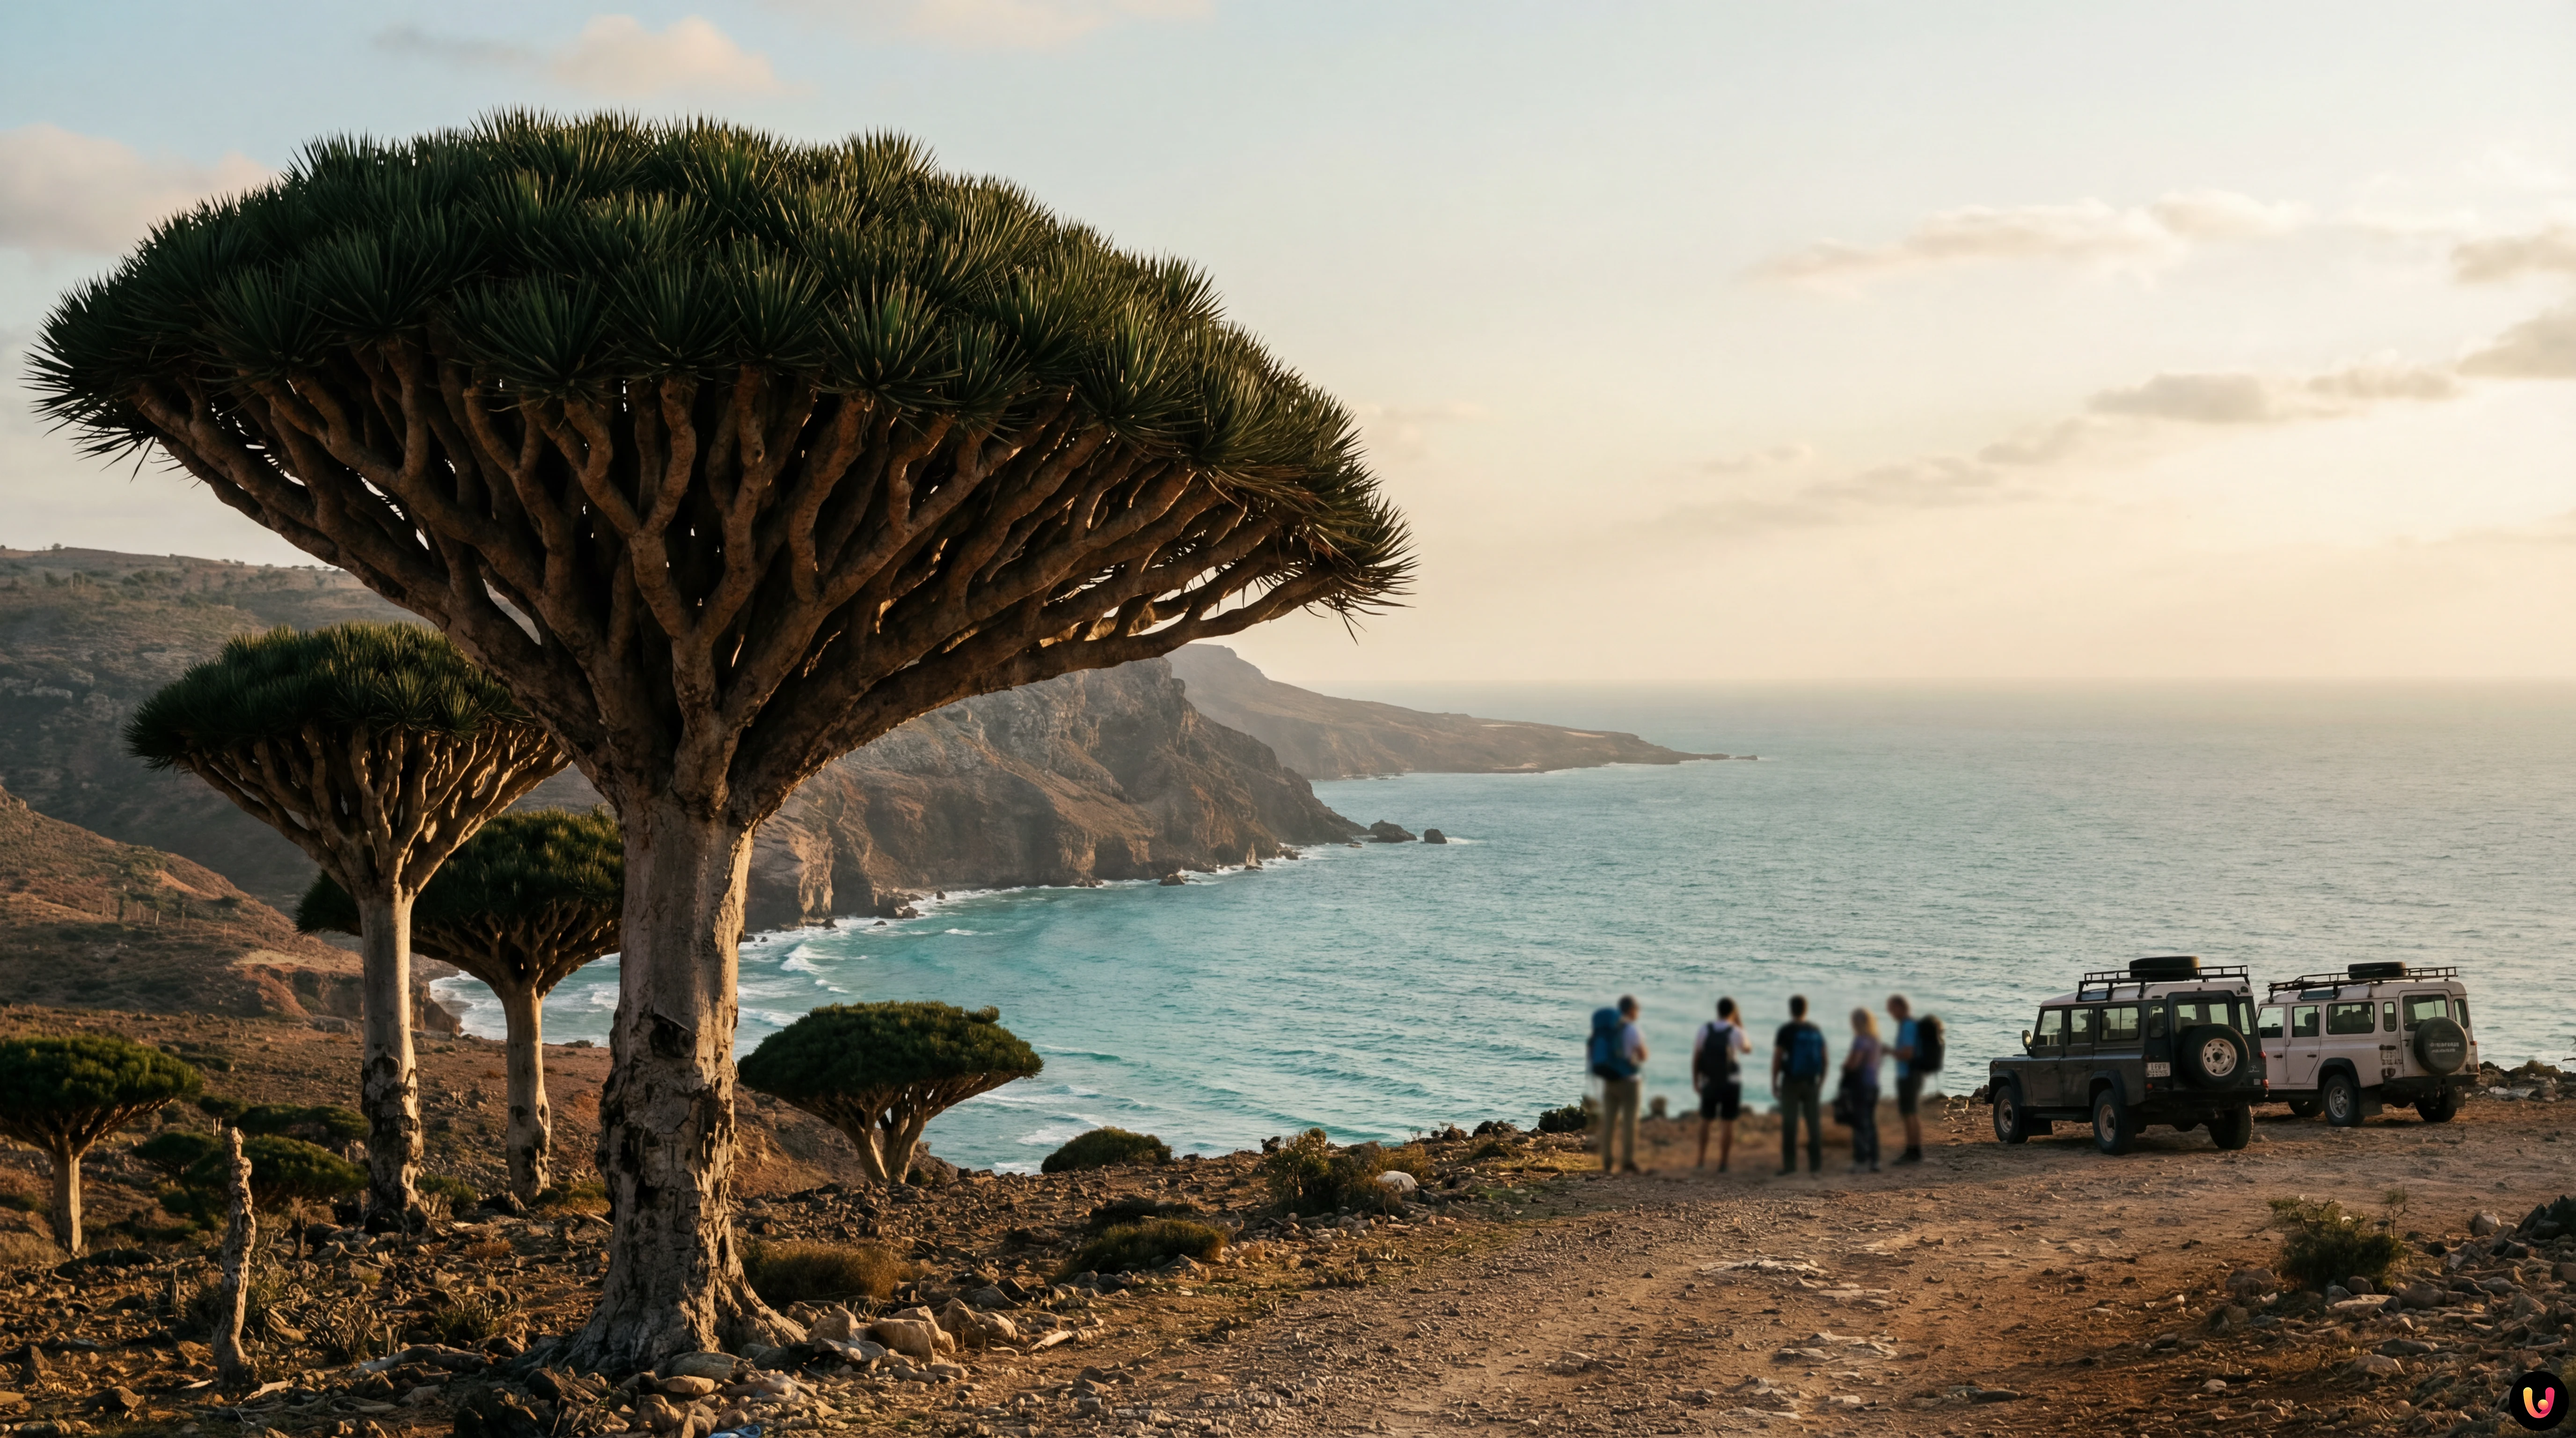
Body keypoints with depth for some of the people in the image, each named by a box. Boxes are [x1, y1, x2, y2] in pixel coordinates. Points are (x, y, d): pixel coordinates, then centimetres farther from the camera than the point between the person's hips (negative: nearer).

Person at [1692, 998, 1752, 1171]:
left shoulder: (1705, 1029, -5)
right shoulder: (1735, 1032, -11)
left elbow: (1695, 1055, -4)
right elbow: (1748, 1049, 9)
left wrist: (1695, 1079, 6)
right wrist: (1741, 1027, 11)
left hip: (1709, 1083, 3)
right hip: (1731, 1083, -2)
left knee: (1705, 1119, 19)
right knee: (1727, 1123, 3)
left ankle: (1702, 1159, 19)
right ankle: (1722, 1163, 1)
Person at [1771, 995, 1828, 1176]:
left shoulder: (1786, 1031, -7)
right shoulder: (1816, 1031, 6)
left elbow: (1777, 1059, -9)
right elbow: (1824, 1060, 8)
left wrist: (1774, 1084, -3)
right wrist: (1821, 1084, 16)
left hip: (1791, 1082, -3)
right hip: (1812, 1082, 4)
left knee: (1789, 1126, -1)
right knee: (1814, 1124, 7)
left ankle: (1789, 1165, -4)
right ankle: (1816, 1164, 6)